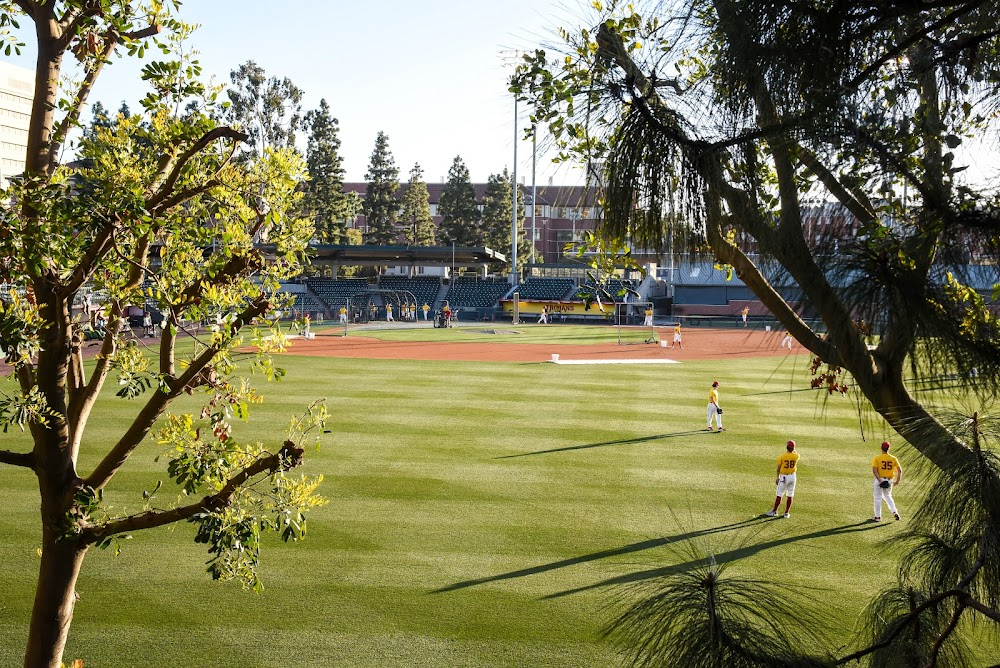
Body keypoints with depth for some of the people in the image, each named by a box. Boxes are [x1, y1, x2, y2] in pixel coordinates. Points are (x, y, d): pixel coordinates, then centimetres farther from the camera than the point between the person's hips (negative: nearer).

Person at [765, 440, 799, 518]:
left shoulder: (782, 456, -13)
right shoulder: (796, 456, -7)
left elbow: (778, 468, -6)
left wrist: (777, 477, 3)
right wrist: (793, 450, 13)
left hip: (784, 477, -3)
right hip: (792, 476, 3)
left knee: (779, 495, 5)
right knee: (789, 495, 9)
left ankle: (774, 511, 11)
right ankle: (787, 513, 13)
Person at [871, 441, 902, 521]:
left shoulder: (876, 458, -9)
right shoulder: (893, 459, 0)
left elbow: (874, 470, -19)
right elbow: (900, 470, -2)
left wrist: (880, 481, -20)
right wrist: (897, 481, 2)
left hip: (879, 480, -3)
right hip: (889, 481, 3)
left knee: (878, 498, 7)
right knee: (888, 497, 24)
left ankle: (878, 517, 13)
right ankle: (895, 512, 10)